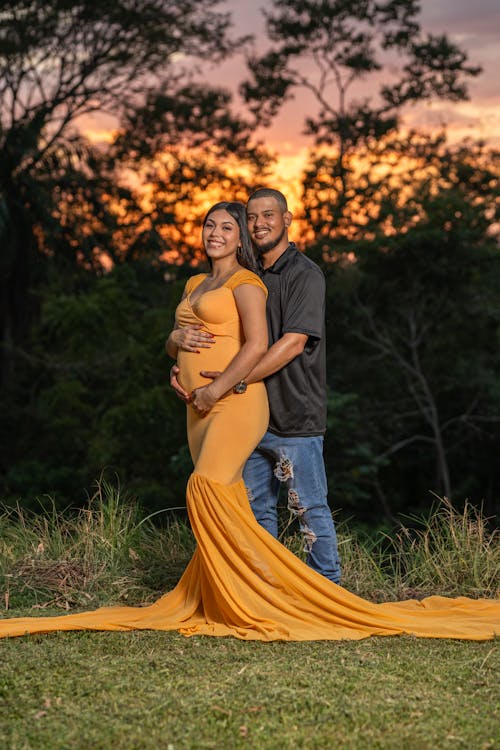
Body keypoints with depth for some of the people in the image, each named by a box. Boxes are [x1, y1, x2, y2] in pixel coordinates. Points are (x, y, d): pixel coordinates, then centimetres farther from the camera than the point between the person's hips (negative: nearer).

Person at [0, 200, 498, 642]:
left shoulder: (245, 282, -3)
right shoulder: (194, 284, 22)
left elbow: (257, 345, -14)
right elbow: (173, 345, 26)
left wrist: (216, 389, -15)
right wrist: (176, 339, 3)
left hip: (236, 401, -8)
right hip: (199, 406, 8)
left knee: (208, 487, -24)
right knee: (224, 503, 3)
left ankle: (258, 589, -18)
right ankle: (221, 598, 2)